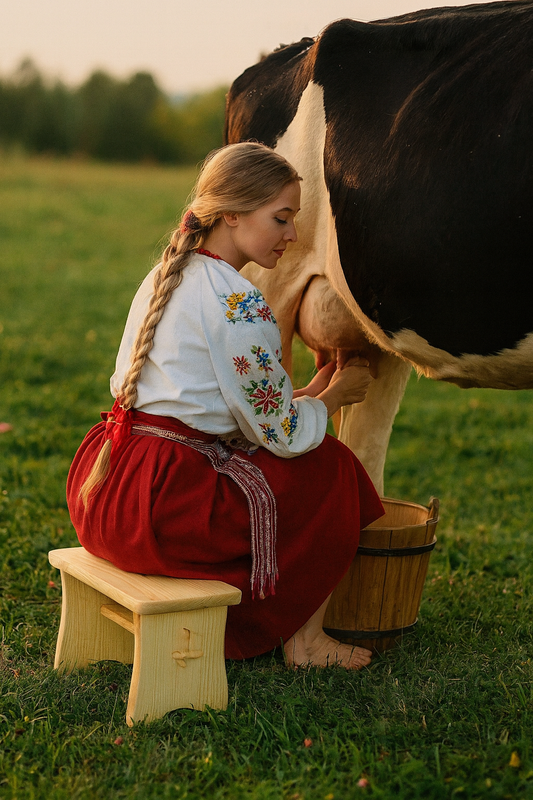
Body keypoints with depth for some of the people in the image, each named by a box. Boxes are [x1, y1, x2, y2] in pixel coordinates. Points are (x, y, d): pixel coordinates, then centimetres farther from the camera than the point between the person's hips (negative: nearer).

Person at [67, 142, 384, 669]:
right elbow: (281, 434, -8)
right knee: (328, 467, 5)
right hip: (157, 505, -9)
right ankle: (303, 639, 16)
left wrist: (313, 391, 22)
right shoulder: (241, 306, -14)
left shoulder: (164, 276, 15)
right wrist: (334, 395, 12)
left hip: (98, 488, 9)